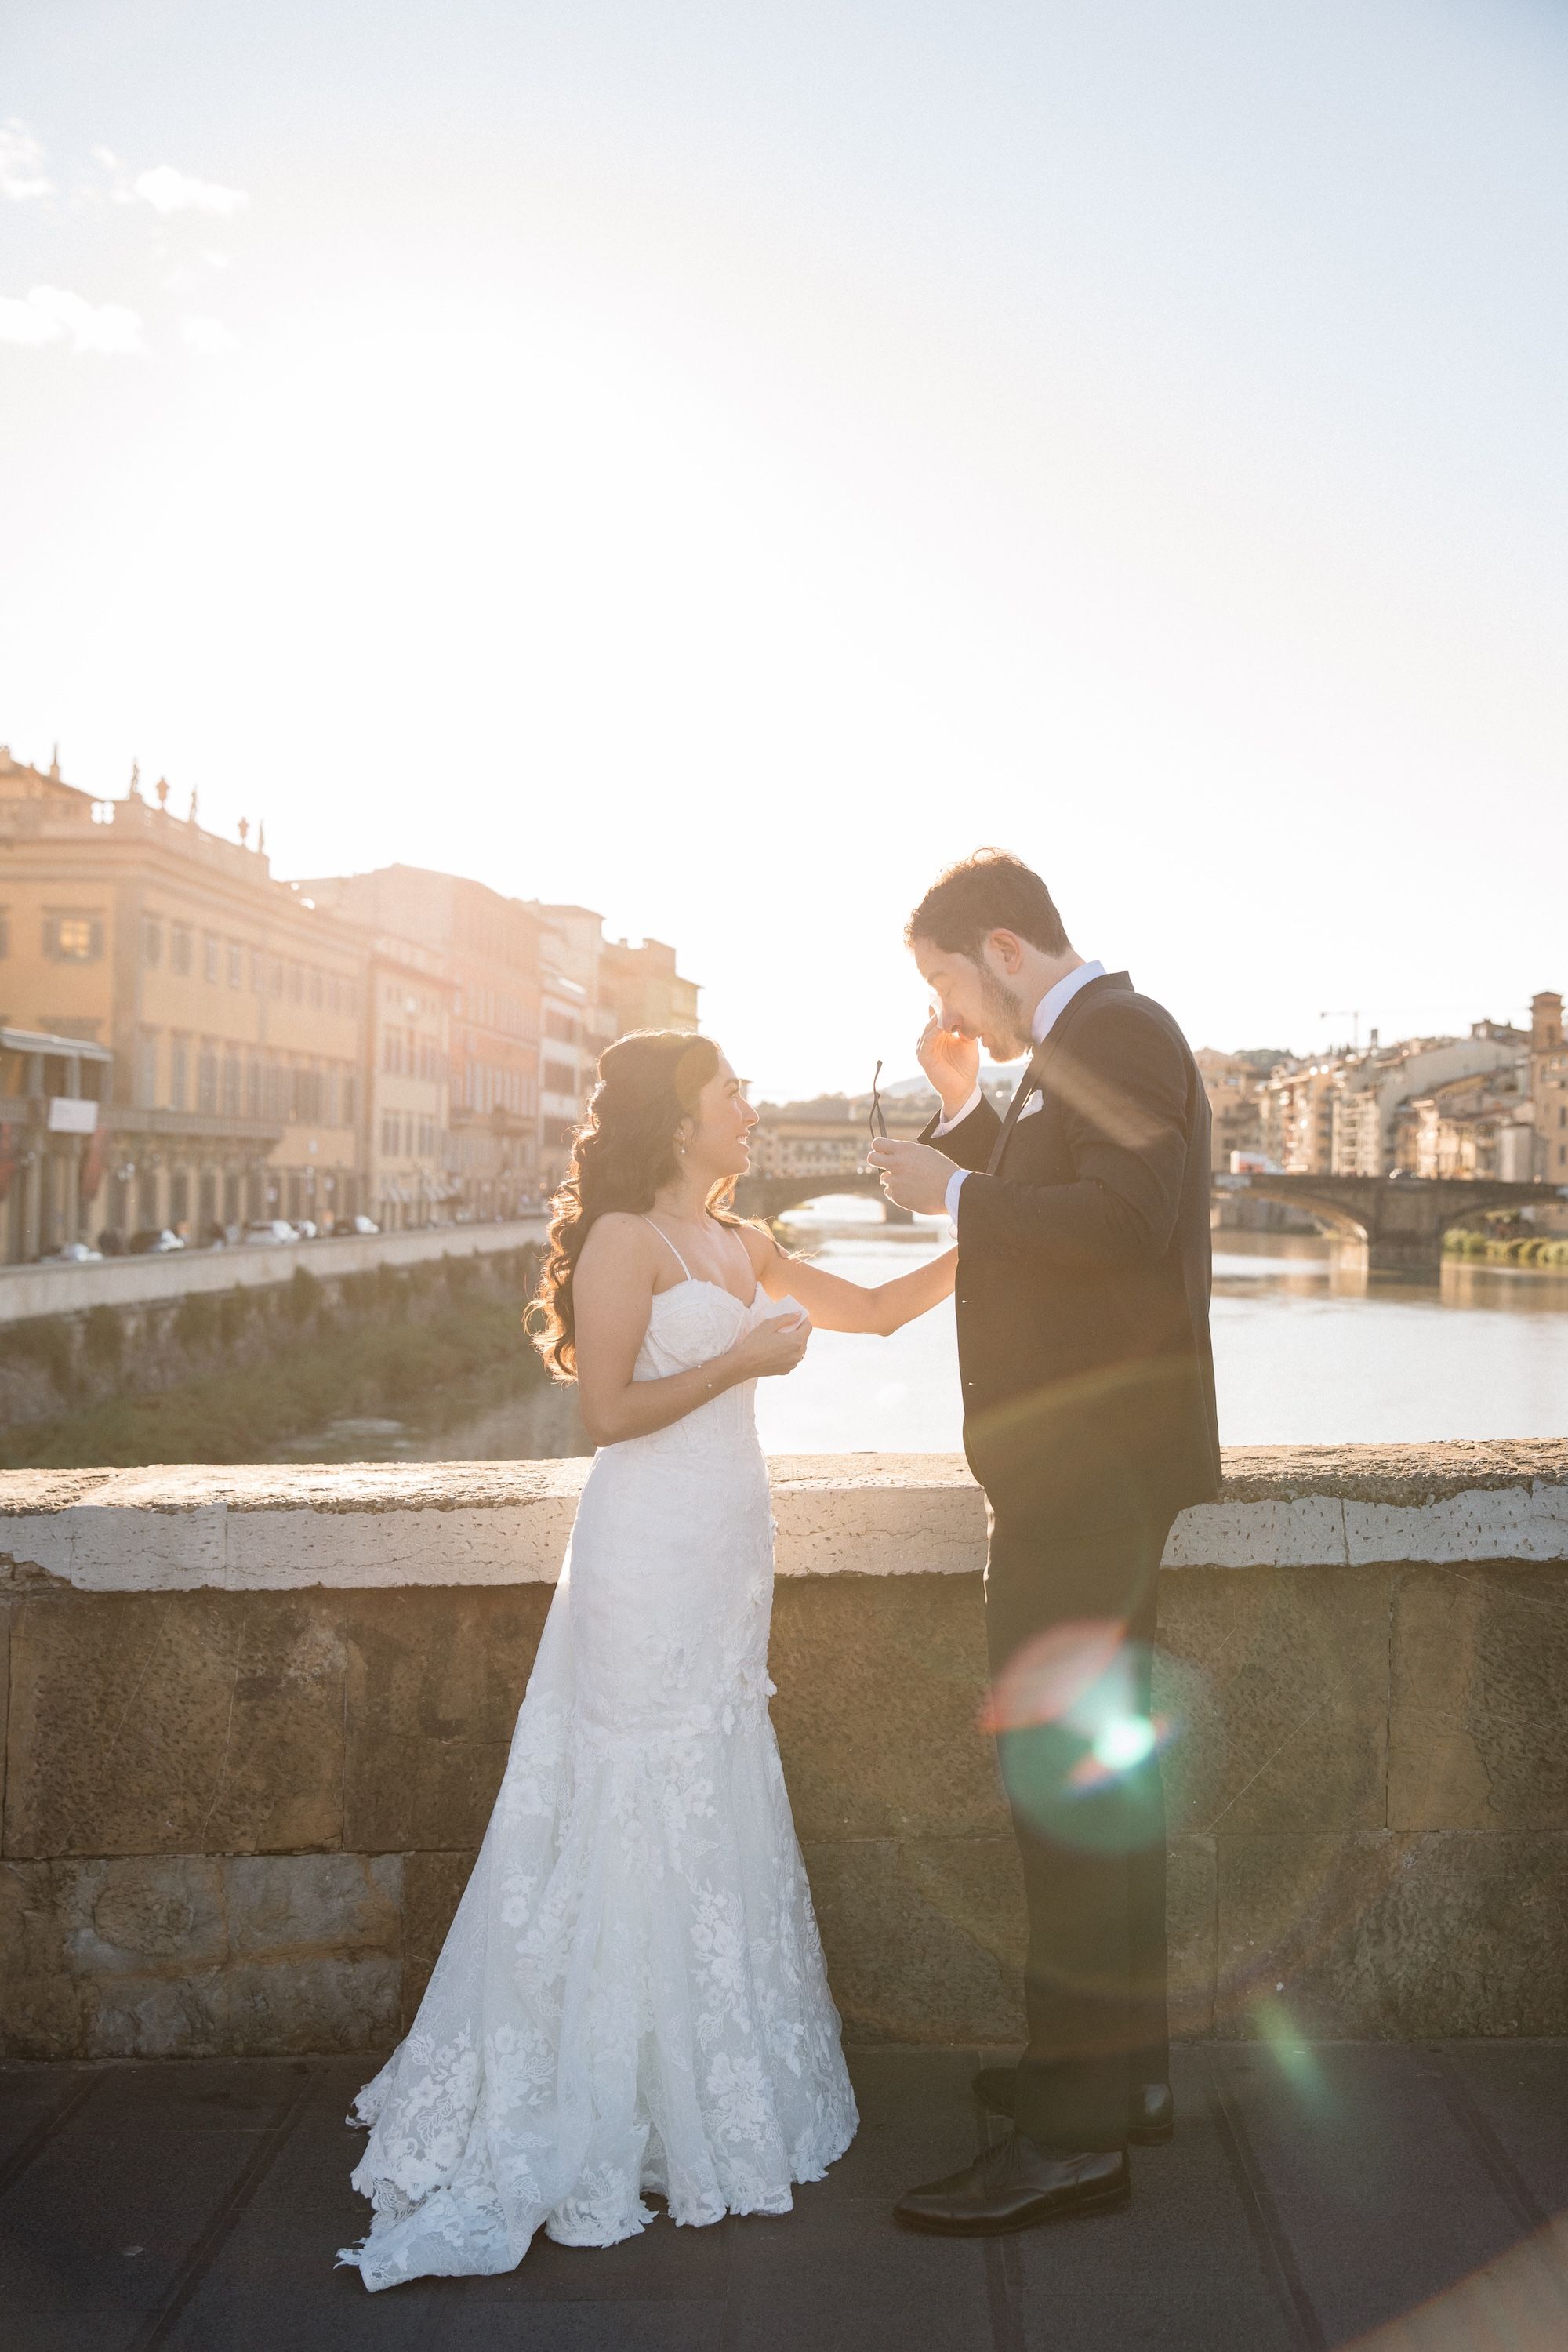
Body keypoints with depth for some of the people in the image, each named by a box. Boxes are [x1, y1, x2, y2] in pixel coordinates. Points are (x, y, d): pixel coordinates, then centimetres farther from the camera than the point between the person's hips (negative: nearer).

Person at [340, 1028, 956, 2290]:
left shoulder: (740, 1246, 14)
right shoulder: (627, 1240, -10)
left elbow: (877, 1309, 20)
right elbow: (610, 1409, -14)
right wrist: (746, 1357, -13)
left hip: (724, 1562, 8)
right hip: (652, 1558, -8)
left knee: (717, 1822, 14)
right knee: (643, 1823, -1)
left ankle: (705, 2090, 29)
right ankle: (594, 2122, 15)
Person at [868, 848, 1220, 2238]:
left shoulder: (1120, 1033, -12)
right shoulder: (1077, 1050, 18)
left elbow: (1126, 1223, -26)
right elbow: (1039, 1217, 22)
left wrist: (953, 1194, -17)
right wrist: (964, 1112, 10)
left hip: (1091, 1466, -11)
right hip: (1089, 1464, 11)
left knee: (1065, 1780, -7)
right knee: (1104, 1767, 17)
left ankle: (1074, 2133, 2)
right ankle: (1126, 2067, 31)